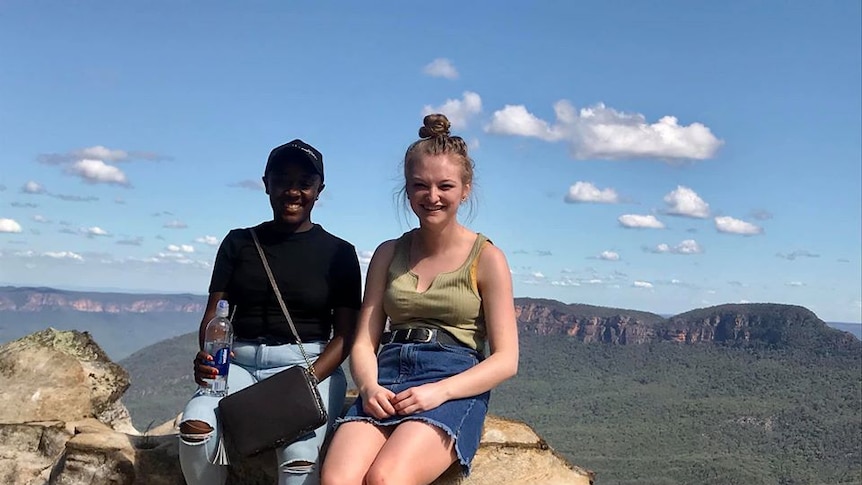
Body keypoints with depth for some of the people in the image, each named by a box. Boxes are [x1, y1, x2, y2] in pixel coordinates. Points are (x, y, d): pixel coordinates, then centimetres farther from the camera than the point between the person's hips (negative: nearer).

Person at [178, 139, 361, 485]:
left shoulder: (339, 253, 6)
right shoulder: (239, 243, 13)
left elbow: (345, 334, 1)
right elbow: (214, 313, 7)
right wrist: (207, 355, -17)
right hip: (241, 363, 2)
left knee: (300, 454, -32)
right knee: (196, 425, -30)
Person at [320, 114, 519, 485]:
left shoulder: (487, 258, 6)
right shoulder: (388, 254, 16)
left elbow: (506, 360, 0)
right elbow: (363, 343, 12)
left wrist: (439, 391, -15)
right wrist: (369, 387, -11)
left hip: (455, 387, -3)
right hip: (387, 378, 3)